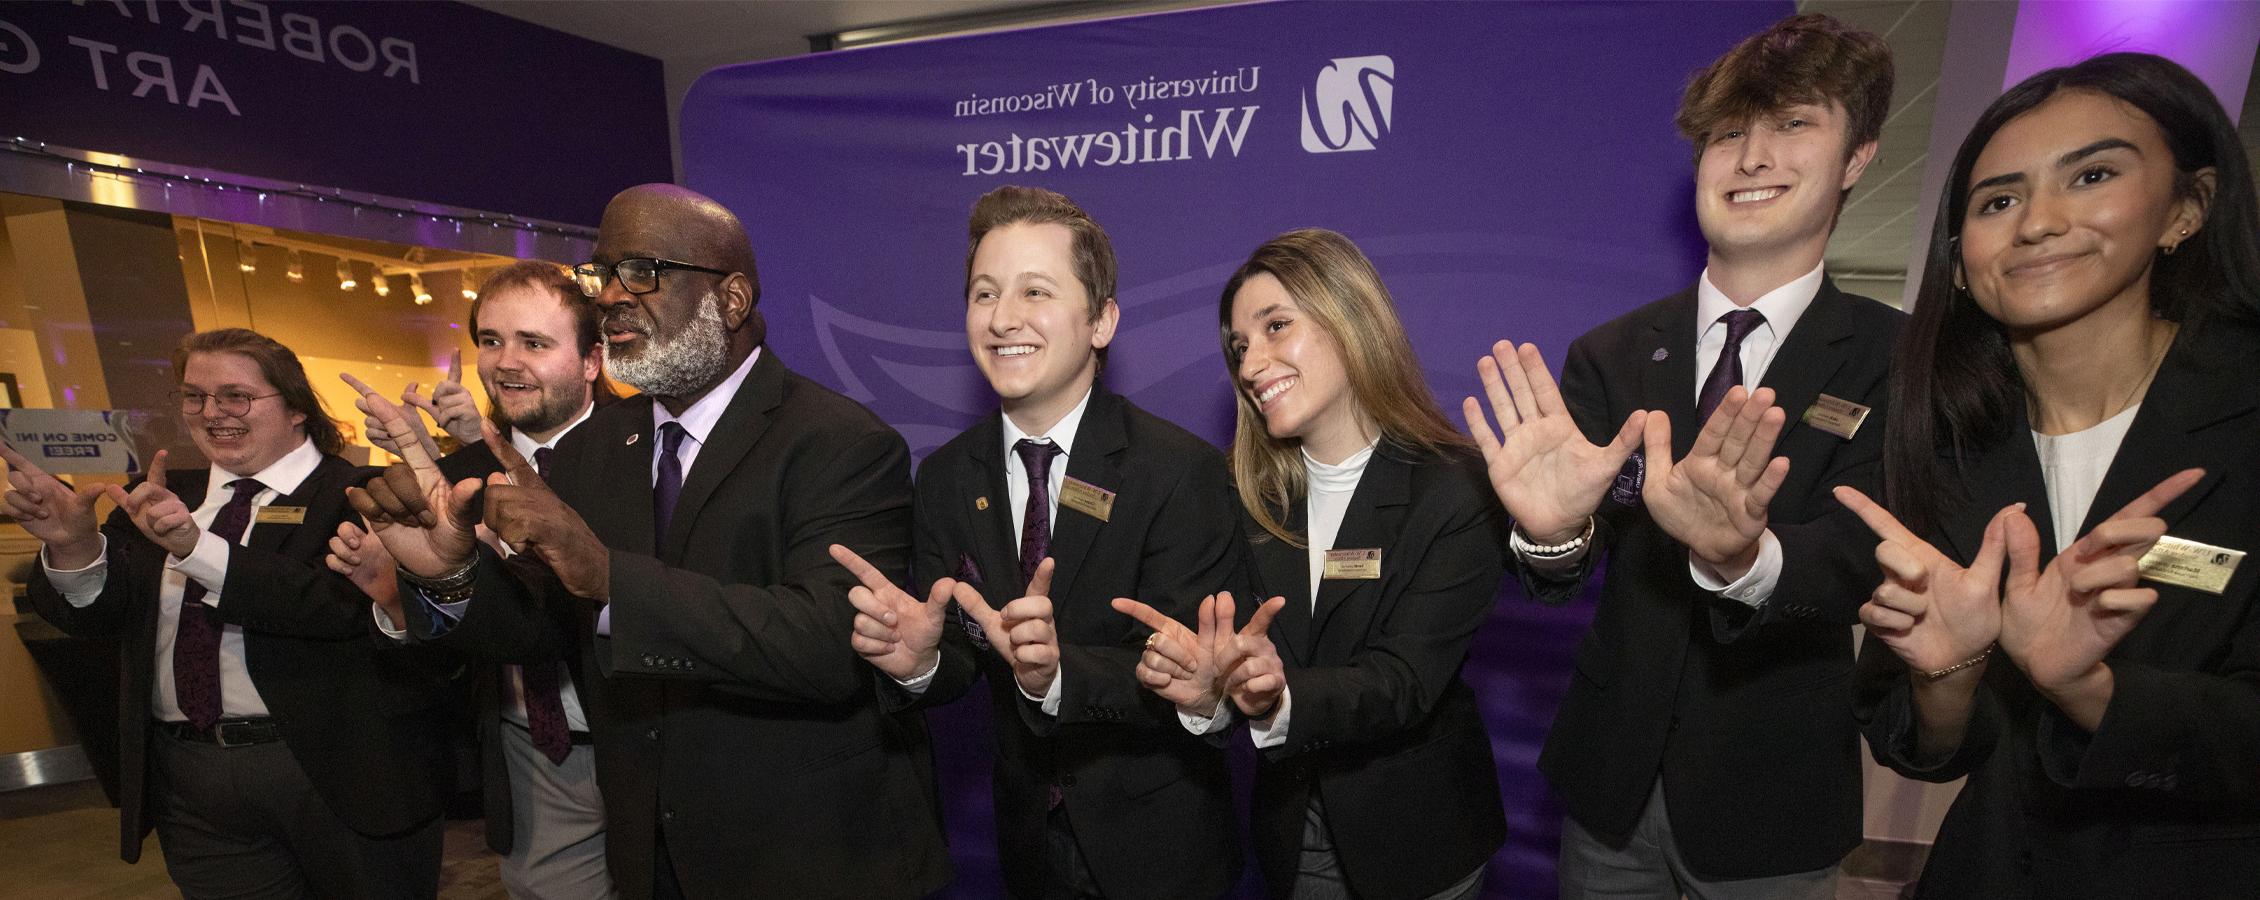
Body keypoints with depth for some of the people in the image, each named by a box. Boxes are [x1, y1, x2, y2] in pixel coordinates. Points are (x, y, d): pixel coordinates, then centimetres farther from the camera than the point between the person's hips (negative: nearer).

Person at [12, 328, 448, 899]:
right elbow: (94, 613, 4)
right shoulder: (161, 498, 11)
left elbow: (346, 602, -23)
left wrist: (198, 547, -29)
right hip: (187, 783, 5)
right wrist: (74, 546, -16)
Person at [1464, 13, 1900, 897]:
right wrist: (1553, 531, -35)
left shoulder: (1898, 361, -7)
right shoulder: (1609, 355, -4)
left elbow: (1858, 558, -20)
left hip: (1772, 800, -1)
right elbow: (1563, 580, -11)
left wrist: (1746, 556, -42)